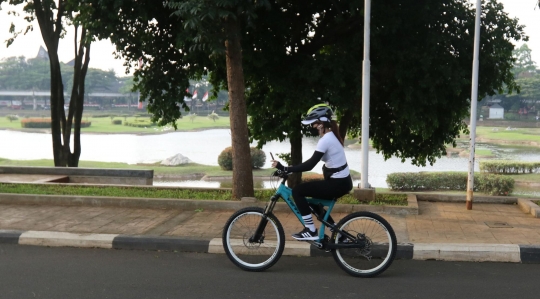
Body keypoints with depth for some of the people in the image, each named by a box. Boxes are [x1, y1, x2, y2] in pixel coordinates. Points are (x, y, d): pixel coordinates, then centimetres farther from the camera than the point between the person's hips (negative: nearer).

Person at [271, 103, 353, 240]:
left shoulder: (326, 140, -19)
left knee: (297, 191, -8)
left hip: (337, 184, -10)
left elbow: (310, 165, -24)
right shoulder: (331, 135, 11)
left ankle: (311, 231, -3)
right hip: (342, 182, 10)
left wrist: (283, 168, -24)